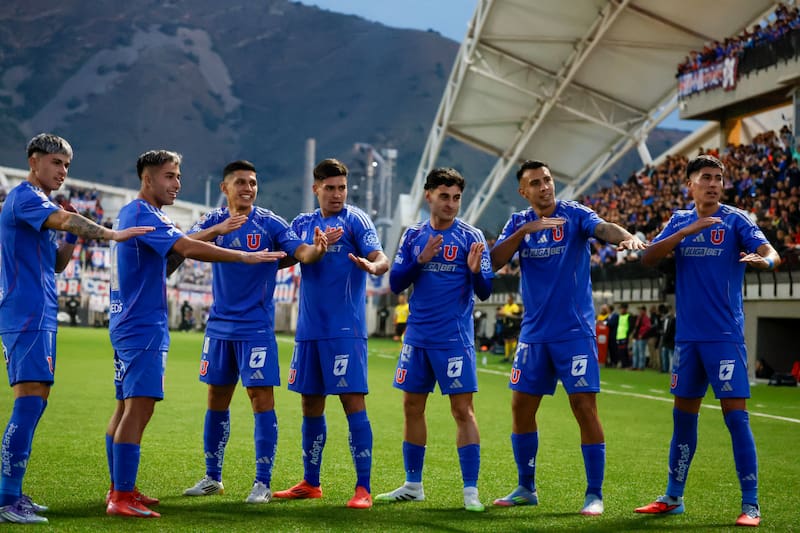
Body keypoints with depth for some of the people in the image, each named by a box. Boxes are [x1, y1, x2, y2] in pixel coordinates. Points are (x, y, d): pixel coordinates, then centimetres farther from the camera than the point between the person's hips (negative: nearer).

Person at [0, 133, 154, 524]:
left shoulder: (36, 202, 22)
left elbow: (56, 263, 23)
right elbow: (63, 219, -29)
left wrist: (72, 237, 6)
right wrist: (112, 234, -36)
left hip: (39, 317, 10)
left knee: (34, 402, 10)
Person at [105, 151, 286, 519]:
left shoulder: (130, 214, 17)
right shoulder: (143, 215, -15)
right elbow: (189, 248, -27)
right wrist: (246, 256, -25)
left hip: (129, 324, 11)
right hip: (144, 327, -11)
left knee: (126, 407, 14)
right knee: (139, 408, -12)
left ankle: (120, 490, 21)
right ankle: (121, 498, -13)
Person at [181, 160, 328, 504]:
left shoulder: (269, 223, -5)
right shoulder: (213, 221, 3)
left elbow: (301, 252, -16)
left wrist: (317, 249, -39)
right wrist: (217, 230, -32)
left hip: (256, 327, -4)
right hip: (220, 326, 4)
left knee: (261, 399, -7)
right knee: (216, 400, 11)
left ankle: (262, 483, -1)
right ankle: (212, 478, 23)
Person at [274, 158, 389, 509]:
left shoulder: (355, 220, -3)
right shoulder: (302, 223, 12)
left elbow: (381, 258, -16)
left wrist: (373, 266, -37)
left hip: (345, 330, -5)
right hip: (309, 330, 6)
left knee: (353, 401, -9)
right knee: (311, 404, 12)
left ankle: (363, 488, -6)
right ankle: (310, 483, 24)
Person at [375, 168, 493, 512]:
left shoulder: (471, 237, -4)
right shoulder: (413, 236, 6)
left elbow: (484, 292, -7)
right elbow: (395, 283, 0)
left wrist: (475, 270, -28)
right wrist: (421, 260, -15)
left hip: (455, 339, -4)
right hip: (417, 337, 4)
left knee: (462, 410, -7)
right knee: (412, 407, 10)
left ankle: (471, 490, -3)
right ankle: (413, 485, 22)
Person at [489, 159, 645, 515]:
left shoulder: (574, 214, -5)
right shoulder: (518, 223, 6)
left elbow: (603, 228, -25)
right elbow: (495, 261, -8)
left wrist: (626, 236, -48)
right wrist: (526, 229, -21)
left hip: (574, 332, -4)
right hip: (534, 333, 4)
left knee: (585, 407, -8)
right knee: (522, 408, 8)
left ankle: (595, 495, 0)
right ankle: (526, 489, 23)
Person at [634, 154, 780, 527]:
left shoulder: (735, 220, -3)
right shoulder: (679, 221, 9)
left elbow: (771, 252, -17)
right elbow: (648, 259, -4)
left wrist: (763, 260, -41)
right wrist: (686, 231, -16)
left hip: (724, 335, -4)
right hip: (687, 335, 4)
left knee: (735, 415, -9)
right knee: (683, 415, 12)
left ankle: (751, 505, -4)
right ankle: (673, 498, 23)